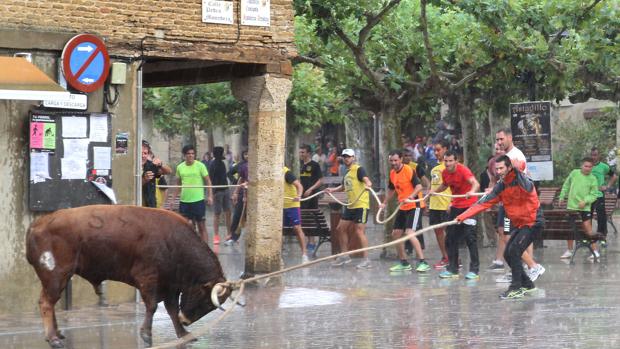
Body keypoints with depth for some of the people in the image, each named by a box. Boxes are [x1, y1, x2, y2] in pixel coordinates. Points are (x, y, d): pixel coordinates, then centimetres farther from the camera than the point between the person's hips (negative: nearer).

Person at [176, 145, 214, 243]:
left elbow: (208, 181, -3)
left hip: (198, 200, -4)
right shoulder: (180, 167, 7)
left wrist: (210, 195, -12)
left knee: (201, 226, 1)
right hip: (184, 201, 4)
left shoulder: (200, 165, -4)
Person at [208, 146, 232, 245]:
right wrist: (212, 193, -22)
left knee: (228, 212, 6)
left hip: (225, 190, 8)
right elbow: (211, 179, -17)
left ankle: (229, 234, 11)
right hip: (217, 191, -7)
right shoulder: (213, 165, -12)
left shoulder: (221, 163, 13)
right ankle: (216, 236, 4)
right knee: (217, 214, -1)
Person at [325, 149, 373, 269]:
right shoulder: (347, 173, 16)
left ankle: (366, 260, -9)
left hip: (361, 205, -9)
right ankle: (344, 256, 24)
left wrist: (368, 185, -48)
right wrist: (332, 190, 24)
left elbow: (367, 180, -27)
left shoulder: (359, 169, -9)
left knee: (359, 231, -12)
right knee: (340, 229, 12)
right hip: (350, 206, 9)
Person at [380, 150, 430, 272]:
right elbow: (391, 189, 24)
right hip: (402, 207, 9)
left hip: (414, 206, -9)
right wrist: (384, 203, 23)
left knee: (410, 233, -22)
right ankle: (404, 263, 23)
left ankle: (423, 262, -21)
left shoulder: (409, 170, -16)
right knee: (396, 233, 11)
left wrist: (410, 197, -38)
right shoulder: (392, 173, 8)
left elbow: (419, 186, -25)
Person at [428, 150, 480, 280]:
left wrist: (472, 191, -59)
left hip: (469, 205, -7)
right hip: (456, 206, 7)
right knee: (451, 238, 8)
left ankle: (474, 270, -7)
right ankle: (452, 269, 19)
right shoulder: (445, 173, 0)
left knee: (470, 237, -12)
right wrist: (435, 191, 7)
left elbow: (475, 183, -38)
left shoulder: (463, 170, -21)